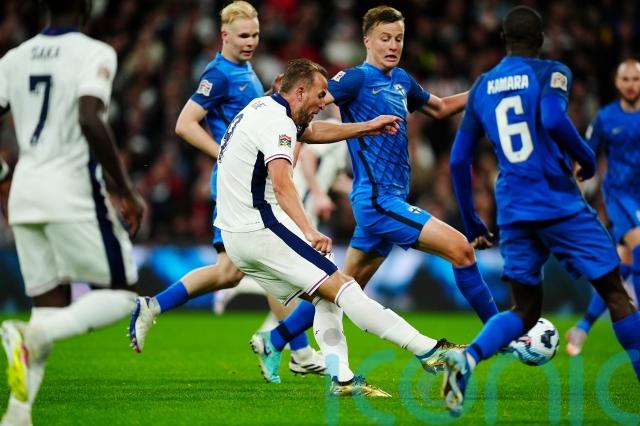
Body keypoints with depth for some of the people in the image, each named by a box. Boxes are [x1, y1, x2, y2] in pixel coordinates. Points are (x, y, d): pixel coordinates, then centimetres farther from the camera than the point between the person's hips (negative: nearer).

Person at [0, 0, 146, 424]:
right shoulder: (94, 54, -8)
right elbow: (90, 121, -22)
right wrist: (127, 191, -15)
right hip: (72, 190, -6)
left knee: (51, 306, 13)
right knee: (120, 295, 5)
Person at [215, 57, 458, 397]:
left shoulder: (259, 107, 17)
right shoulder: (277, 122, -15)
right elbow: (281, 184, -29)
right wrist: (309, 232, -39)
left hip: (236, 235, 10)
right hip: (261, 228, -10)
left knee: (326, 298, 11)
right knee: (340, 286, -14)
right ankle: (426, 349, -19)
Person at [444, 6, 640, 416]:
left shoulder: (481, 87, 15)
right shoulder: (552, 73, 0)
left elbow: (459, 161, 15)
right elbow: (553, 120, -22)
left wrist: (471, 221, 23)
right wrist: (587, 158, -5)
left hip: (513, 212, 5)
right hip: (560, 203, -5)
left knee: (525, 310, 10)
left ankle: (467, 358, -17)